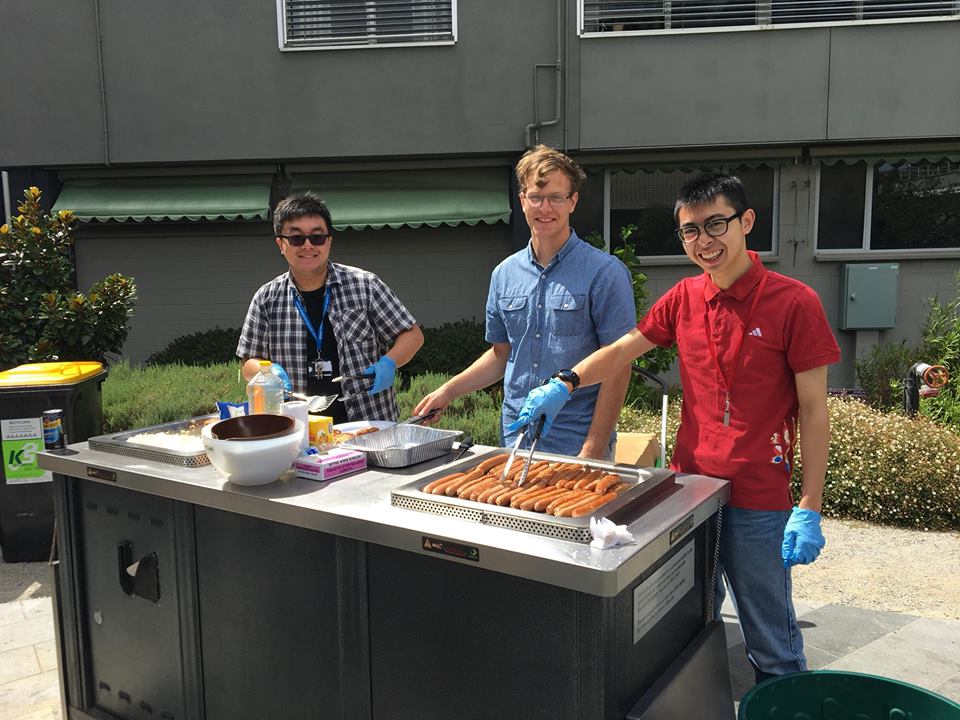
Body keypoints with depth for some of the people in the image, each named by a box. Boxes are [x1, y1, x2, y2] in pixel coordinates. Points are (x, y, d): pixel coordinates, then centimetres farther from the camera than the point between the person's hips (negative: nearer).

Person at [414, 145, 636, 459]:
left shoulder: (605, 273, -9)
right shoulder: (504, 274, 8)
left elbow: (618, 366, -11)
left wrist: (593, 451, -16)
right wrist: (448, 391, 7)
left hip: (576, 444, -4)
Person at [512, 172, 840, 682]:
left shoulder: (793, 303, -10)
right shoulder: (683, 299, 4)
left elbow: (813, 411, -9)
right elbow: (621, 351, 10)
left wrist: (810, 509, -11)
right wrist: (565, 385, -7)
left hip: (759, 504, -5)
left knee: (772, 646, 8)